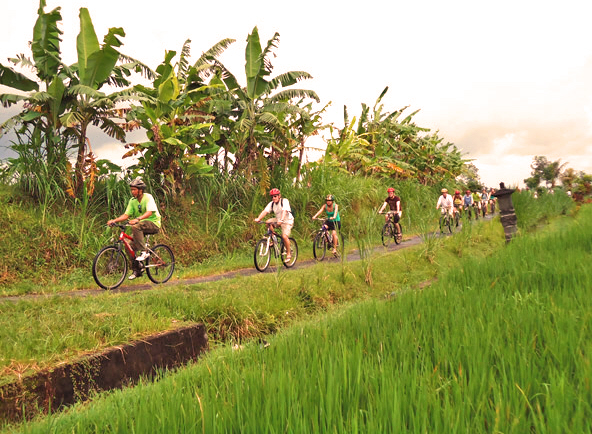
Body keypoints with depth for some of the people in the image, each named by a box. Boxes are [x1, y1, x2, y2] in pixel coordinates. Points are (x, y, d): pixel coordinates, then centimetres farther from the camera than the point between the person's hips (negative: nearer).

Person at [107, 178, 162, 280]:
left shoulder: (148, 197, -12)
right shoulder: (132, 201, 6)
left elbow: (149, 212, -28)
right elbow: (126, 215, 4)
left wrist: (137, 219, -43)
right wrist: (114, 220, -13)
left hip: (153, 223, -7)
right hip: (141, 225, 7)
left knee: (136, 226, -35)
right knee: (130, 245, -8)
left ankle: (144, 252, -28)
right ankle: (136, 270, 4)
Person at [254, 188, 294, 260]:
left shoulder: (284, 201, -18)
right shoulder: (271, 203, -2)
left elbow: (284, 211, -35)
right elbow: (265, 211, -14)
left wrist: (281, 220, -51)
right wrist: (258, 218, -31)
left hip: (287, 221, -6)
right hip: (278, 220, 6)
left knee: (284, 236, -24)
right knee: (268, 222, -18)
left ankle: (288, 254, -7)